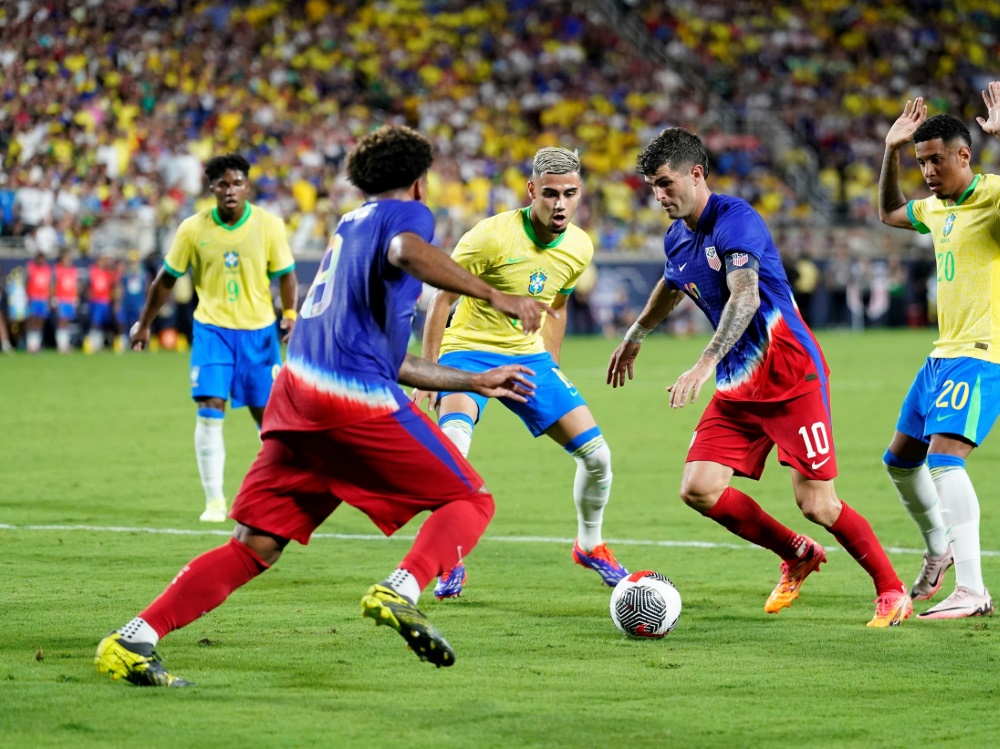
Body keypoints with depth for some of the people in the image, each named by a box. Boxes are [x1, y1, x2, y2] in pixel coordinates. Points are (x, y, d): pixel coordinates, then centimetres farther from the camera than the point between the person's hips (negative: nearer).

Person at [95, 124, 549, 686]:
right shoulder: (406, 213, 7)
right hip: (358, 400, -7)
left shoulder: (350, 226, 31)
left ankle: (134, 639, -3)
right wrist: (493, 296, -22)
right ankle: (400, 591, -22)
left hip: (298, 389, 7)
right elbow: (406, 250, -22)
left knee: (256, 546, 8)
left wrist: (476, 383, 41)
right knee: (471, 501, 5)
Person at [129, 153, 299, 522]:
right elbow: (167, 279, 6)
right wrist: (143, 324, 11)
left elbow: (286, 274, 2)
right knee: (210, 409, -12)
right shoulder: (193, 229, -6)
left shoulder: (269, 225, -6)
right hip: (212, 328, 0)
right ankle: (214, 501, -8)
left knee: (267, 414, 6)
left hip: (258, 329, 0)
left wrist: (290, 315, -14)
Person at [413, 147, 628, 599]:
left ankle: (589, 546, 27)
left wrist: (552, 371, 15)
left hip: (529, 356, 5)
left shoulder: (580, 248, -3)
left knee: (596, 454, -1)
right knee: (452, 447, -32)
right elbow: (441, 299, -14)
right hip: (468, 350, -5)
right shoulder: (492, 236, -22)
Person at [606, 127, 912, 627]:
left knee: (815, 503, -11)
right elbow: (671, 287, 34)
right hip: (737, 387, 8)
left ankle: (892, 592, 10)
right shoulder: (677, 238, 10)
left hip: (791, 377, -8)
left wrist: (705, 364, -42)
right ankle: (797, 557, 16)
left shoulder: (734, 220, -17)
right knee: (697, 488, -5)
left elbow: (745, 298, -31)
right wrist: (634, 337, 47)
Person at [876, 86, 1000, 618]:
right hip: (944, 354, 10)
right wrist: (891, 151, 22)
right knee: (900, 460, 20)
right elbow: (890, 213, 34)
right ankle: (939, 548, 43)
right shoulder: (938, 207, 14)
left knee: (944, 456, -25)